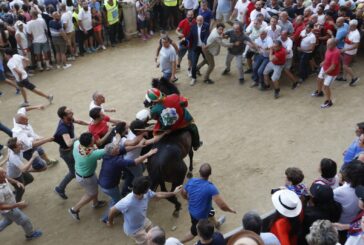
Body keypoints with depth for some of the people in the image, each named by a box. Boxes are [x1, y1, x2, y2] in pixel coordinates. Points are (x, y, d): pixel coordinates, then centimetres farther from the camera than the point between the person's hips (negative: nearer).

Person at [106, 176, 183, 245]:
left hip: (144, 222, 7)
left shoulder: (147, 193, -25)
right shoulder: (127, 202, -46)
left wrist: (173, 193, 0)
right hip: (134, 230, -7)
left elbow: (157, 195, -3)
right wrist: (110, 222, -8)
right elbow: (112, 210, -28)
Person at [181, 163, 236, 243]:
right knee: (194, 231, 23)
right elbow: (222, 206, -36)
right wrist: (231, 210, -14)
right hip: (201, 215, -7)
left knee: (210, 212, 37)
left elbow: (183, 194, 0)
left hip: (191, 210, 7)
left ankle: (216, 224, 67)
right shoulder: (211, 188, -37)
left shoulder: (191, 181, -20)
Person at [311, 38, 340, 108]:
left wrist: (325, 72, -22)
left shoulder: (335, 53, -35)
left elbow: (333, 66, -31)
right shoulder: (329, 48, -9)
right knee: (319, 79, 27)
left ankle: (328, 102, 14)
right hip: (325, 68, 10)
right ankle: (319, 92, 55)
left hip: (331, 72, -9)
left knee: (326, 86, -4)